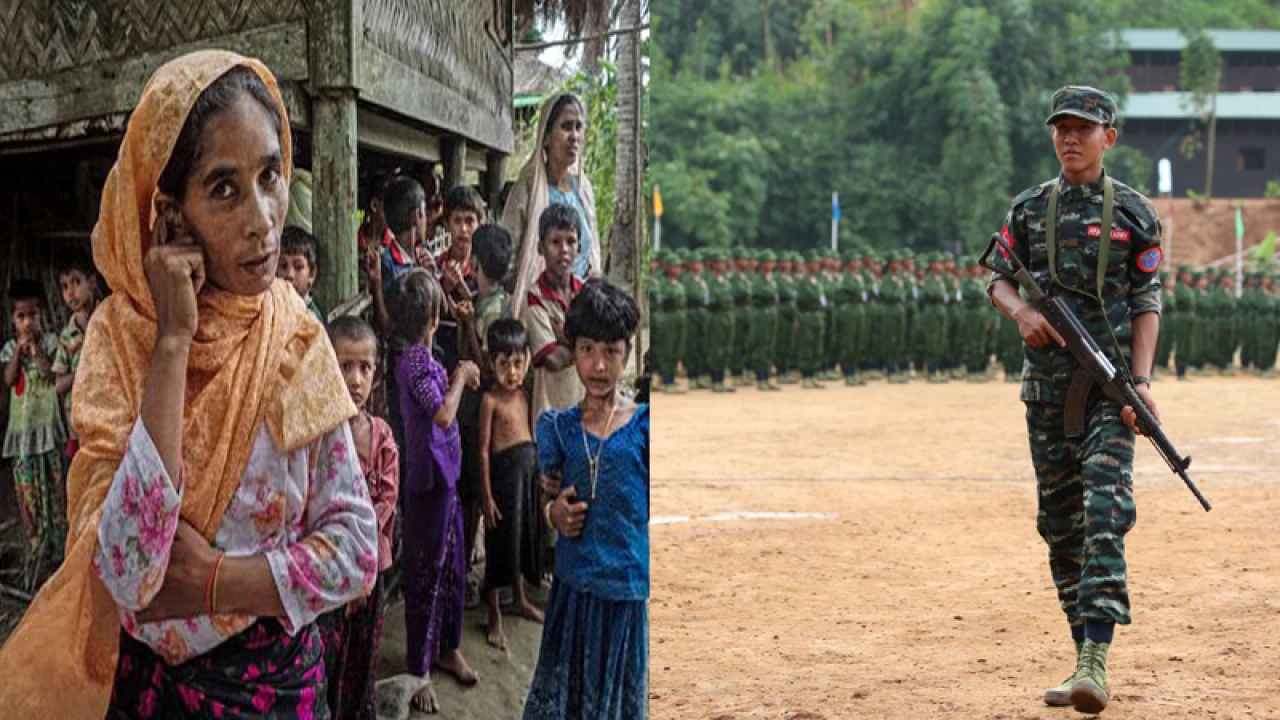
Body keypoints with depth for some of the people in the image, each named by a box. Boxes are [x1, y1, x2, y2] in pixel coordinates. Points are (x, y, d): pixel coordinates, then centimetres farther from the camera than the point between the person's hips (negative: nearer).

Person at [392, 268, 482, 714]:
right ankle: (419, 670, 10)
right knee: (425, 573, 1)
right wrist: (461, 376, -18)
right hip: (428, 480, -9)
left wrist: (459, 379, 8)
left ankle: (448, 649, 35)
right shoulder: (414, 360, -20)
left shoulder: (422, 356, 8)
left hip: (445, 476, 9)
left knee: (452, 567, 20)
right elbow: (443, 416, -31)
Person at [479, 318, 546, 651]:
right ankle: (494, 618, 8)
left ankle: (520, 600, 39)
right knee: (501, 541, 0)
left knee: (525, 536, 20)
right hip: (505, 470, -7)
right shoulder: (490, 400, -13)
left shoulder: (523, 395, 7)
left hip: (529, 468, 7)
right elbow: (484, 449, -14)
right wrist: (487, 495, -16)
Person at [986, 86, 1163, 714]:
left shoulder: (1134, 213, 3)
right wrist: (1021, 311, -9)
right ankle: (1084, 659, 15)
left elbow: (1146, 302, 0)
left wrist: (1141, 380, -12)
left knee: (1105, 513, -16)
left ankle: (1096, 662, -23)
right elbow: (999, 277, 15)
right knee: (1060, 521, 6)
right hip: (1047, 384, 4)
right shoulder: (1028, 209, 10)